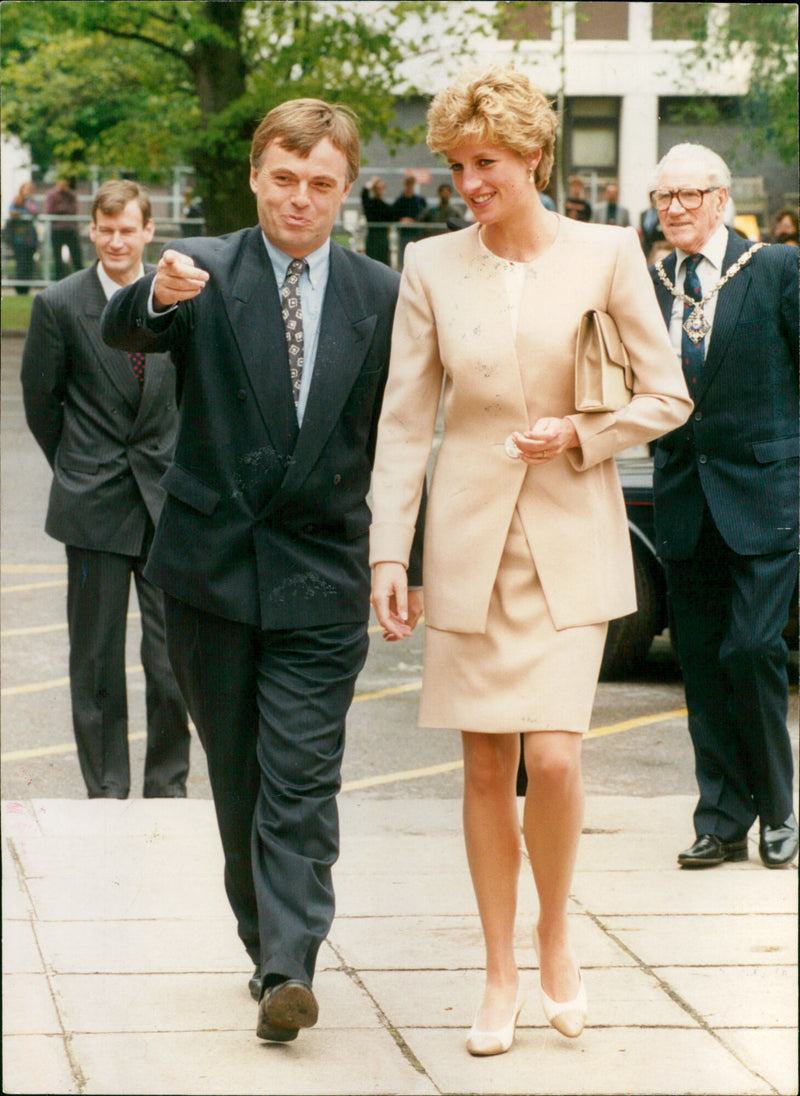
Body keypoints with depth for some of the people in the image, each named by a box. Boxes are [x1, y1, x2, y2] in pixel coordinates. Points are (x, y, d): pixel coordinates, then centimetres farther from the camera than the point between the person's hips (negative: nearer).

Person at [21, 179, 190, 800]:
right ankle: (107, 791, 16)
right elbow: (41, 400, 6)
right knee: (97, 656, 5)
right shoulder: (60, 305, -3)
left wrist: (179, 466, 11)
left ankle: (168, 786, 13)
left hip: (167, 498, 1)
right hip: (94, 505, -1)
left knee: (173, 653, -1)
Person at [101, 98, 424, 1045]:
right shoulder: (203, 274, -2)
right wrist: (159, 295, -46)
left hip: (320, 574, -1)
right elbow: (123, 332, -22)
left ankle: (290, 968, -11)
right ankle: (266, 943, 25)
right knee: (237, 779, 12)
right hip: (213, 566, 1)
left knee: (301, 781, -8)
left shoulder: (381, 295, 3)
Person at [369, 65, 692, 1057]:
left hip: (570, 538, -2)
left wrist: (582, 434, -12)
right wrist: (388, 555, -2)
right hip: (470, 539, 2)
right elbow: (403, 420, 4)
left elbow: (667, 397, 4)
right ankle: (500, 973, 18)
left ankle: (554, 935, 15)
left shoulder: (606, 254, -2)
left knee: (552, 757, -12)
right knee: (485, 765, 5)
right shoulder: (432, 267, 2)